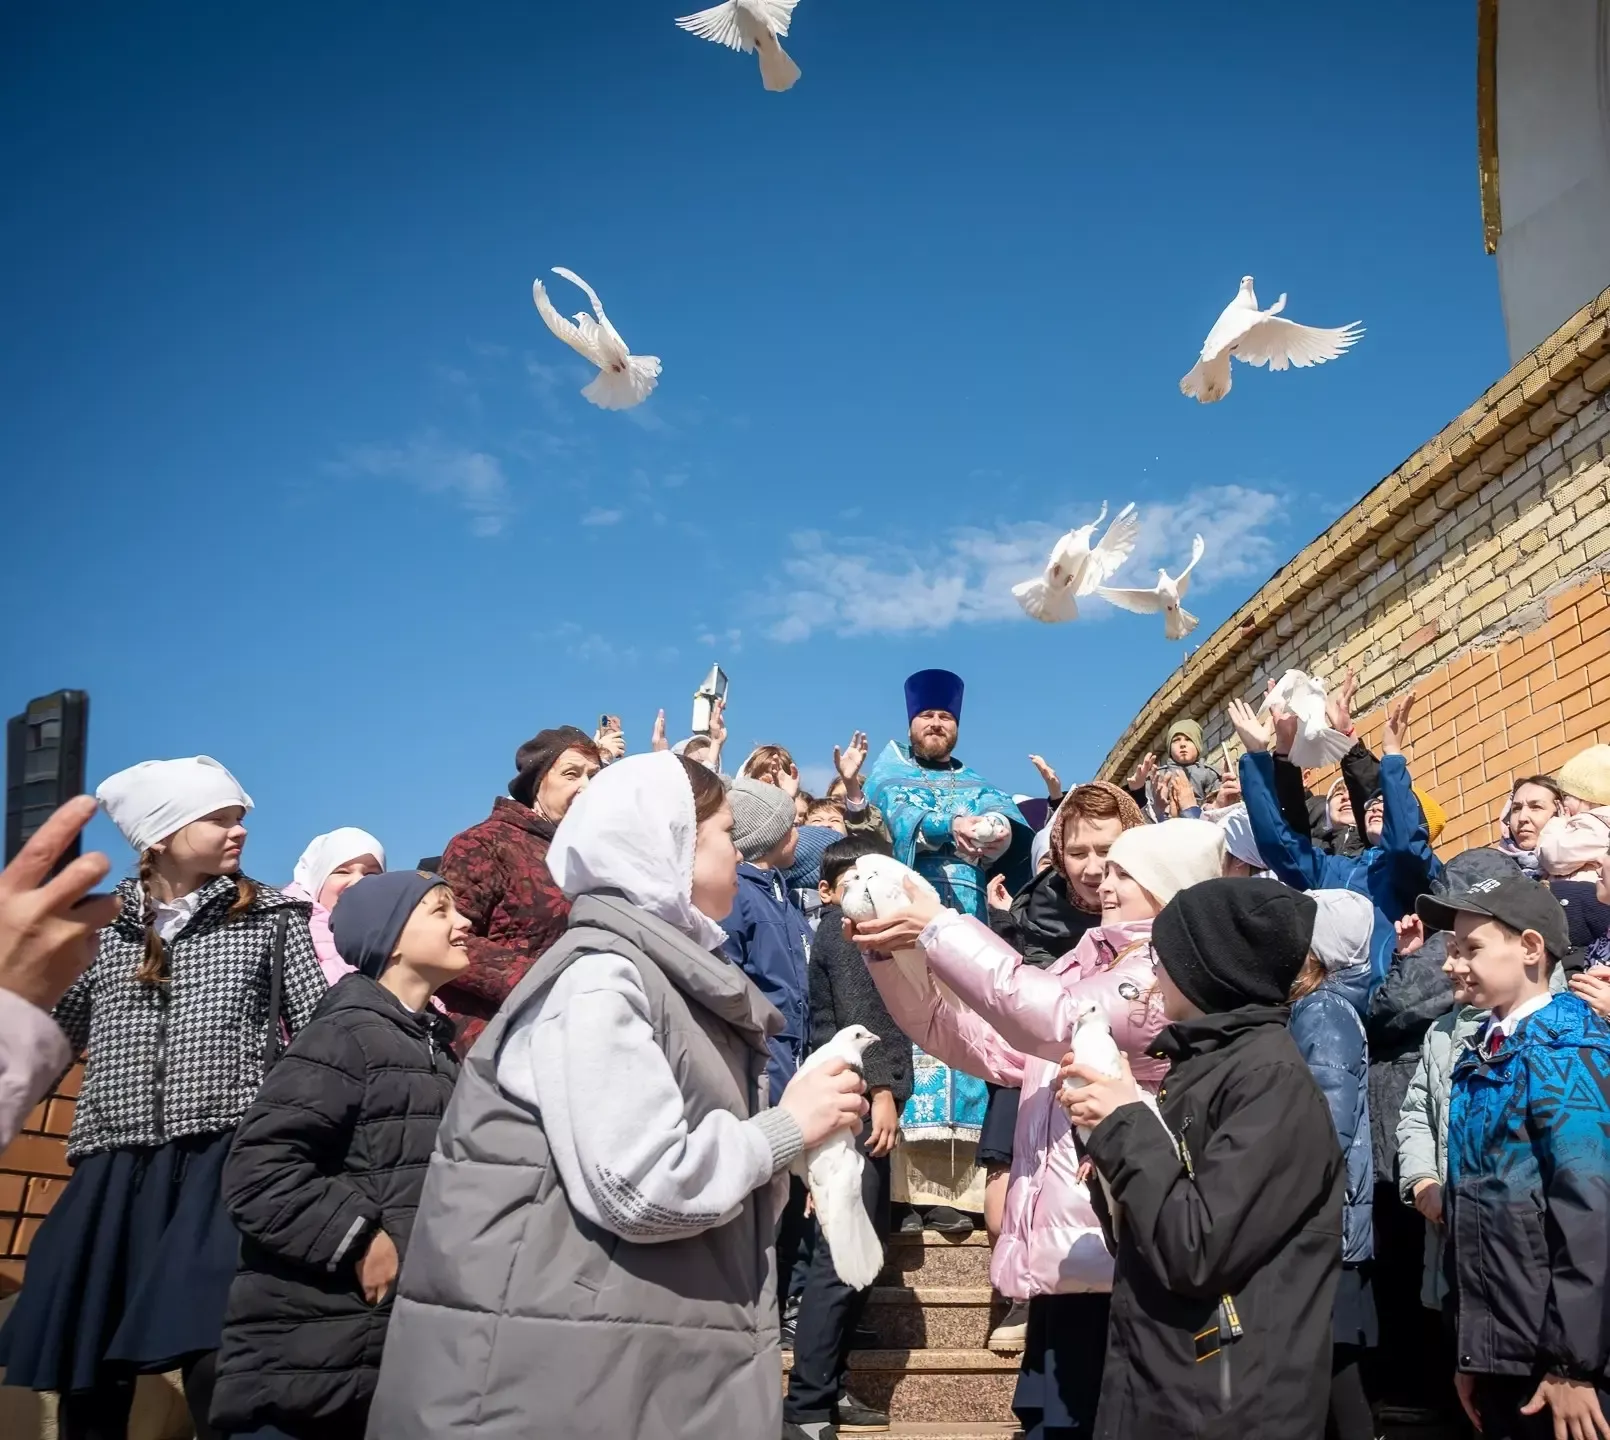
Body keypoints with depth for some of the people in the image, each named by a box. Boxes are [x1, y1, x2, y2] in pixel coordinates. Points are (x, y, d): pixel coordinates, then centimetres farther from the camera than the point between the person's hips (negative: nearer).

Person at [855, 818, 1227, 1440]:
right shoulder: (1083, 968, 15)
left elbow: (1058, 1020, -26)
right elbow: (968, 1038, 11)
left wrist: (939, 927, -24)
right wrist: (890, 954, -3)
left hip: (1114, 1269, -7)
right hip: (1061, 1258, 7)